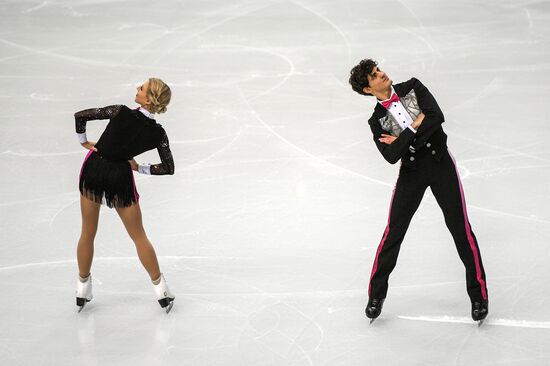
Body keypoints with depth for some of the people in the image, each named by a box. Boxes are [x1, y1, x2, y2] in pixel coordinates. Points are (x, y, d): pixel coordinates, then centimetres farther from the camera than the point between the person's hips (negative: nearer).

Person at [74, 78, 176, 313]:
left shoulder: (121, 113, -18)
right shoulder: (158, 133, -11)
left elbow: (80, 115, -15)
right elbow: (168, 168, -4)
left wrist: (83, 141, 1)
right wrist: (140, 168, 5)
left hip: (93, 170, -1)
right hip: (121, 177, 1)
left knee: (87, 234, 17)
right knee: (139, 236, 16)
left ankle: (83, 290, 30)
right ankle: (162, 292, 20)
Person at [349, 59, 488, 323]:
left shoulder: (413, 88, -1)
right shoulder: (377, 120, -2)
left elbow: (436, 116, -16)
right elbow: (391, 156, -15)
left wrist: (402, 139, -14)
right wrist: (414, 127, -18)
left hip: (440, 163, 0)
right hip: (411, 171, 1)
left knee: (460, 228, -3)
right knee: (393, 233, 1)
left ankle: (478, 294, 7)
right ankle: (376, 295, 15)